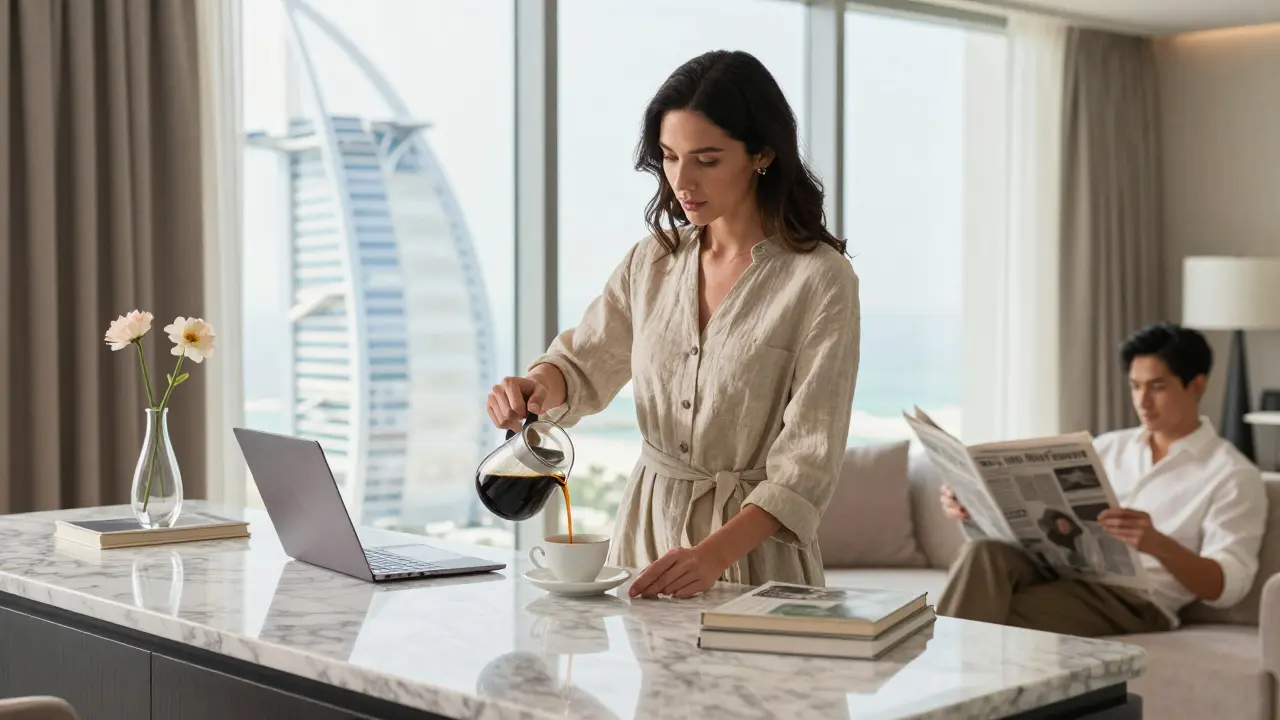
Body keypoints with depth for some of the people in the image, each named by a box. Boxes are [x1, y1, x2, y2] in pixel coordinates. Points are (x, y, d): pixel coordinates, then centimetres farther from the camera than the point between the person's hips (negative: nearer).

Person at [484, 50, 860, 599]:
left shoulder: (821, 280, -9)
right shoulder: (653, 260, 8)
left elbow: (808, 461, -12)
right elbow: (586, 363, 17)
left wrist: (715, 552, -25)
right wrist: (536, 386, -7)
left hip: (752, 543, -4)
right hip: (646, 524, 4)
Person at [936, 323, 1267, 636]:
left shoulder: (1233, 476, 4)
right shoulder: (1109, 447, 22)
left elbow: (1227, 585, -8)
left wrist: (1157, 544, -28)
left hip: (1134, 597, -5)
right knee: (986, 553, -30)